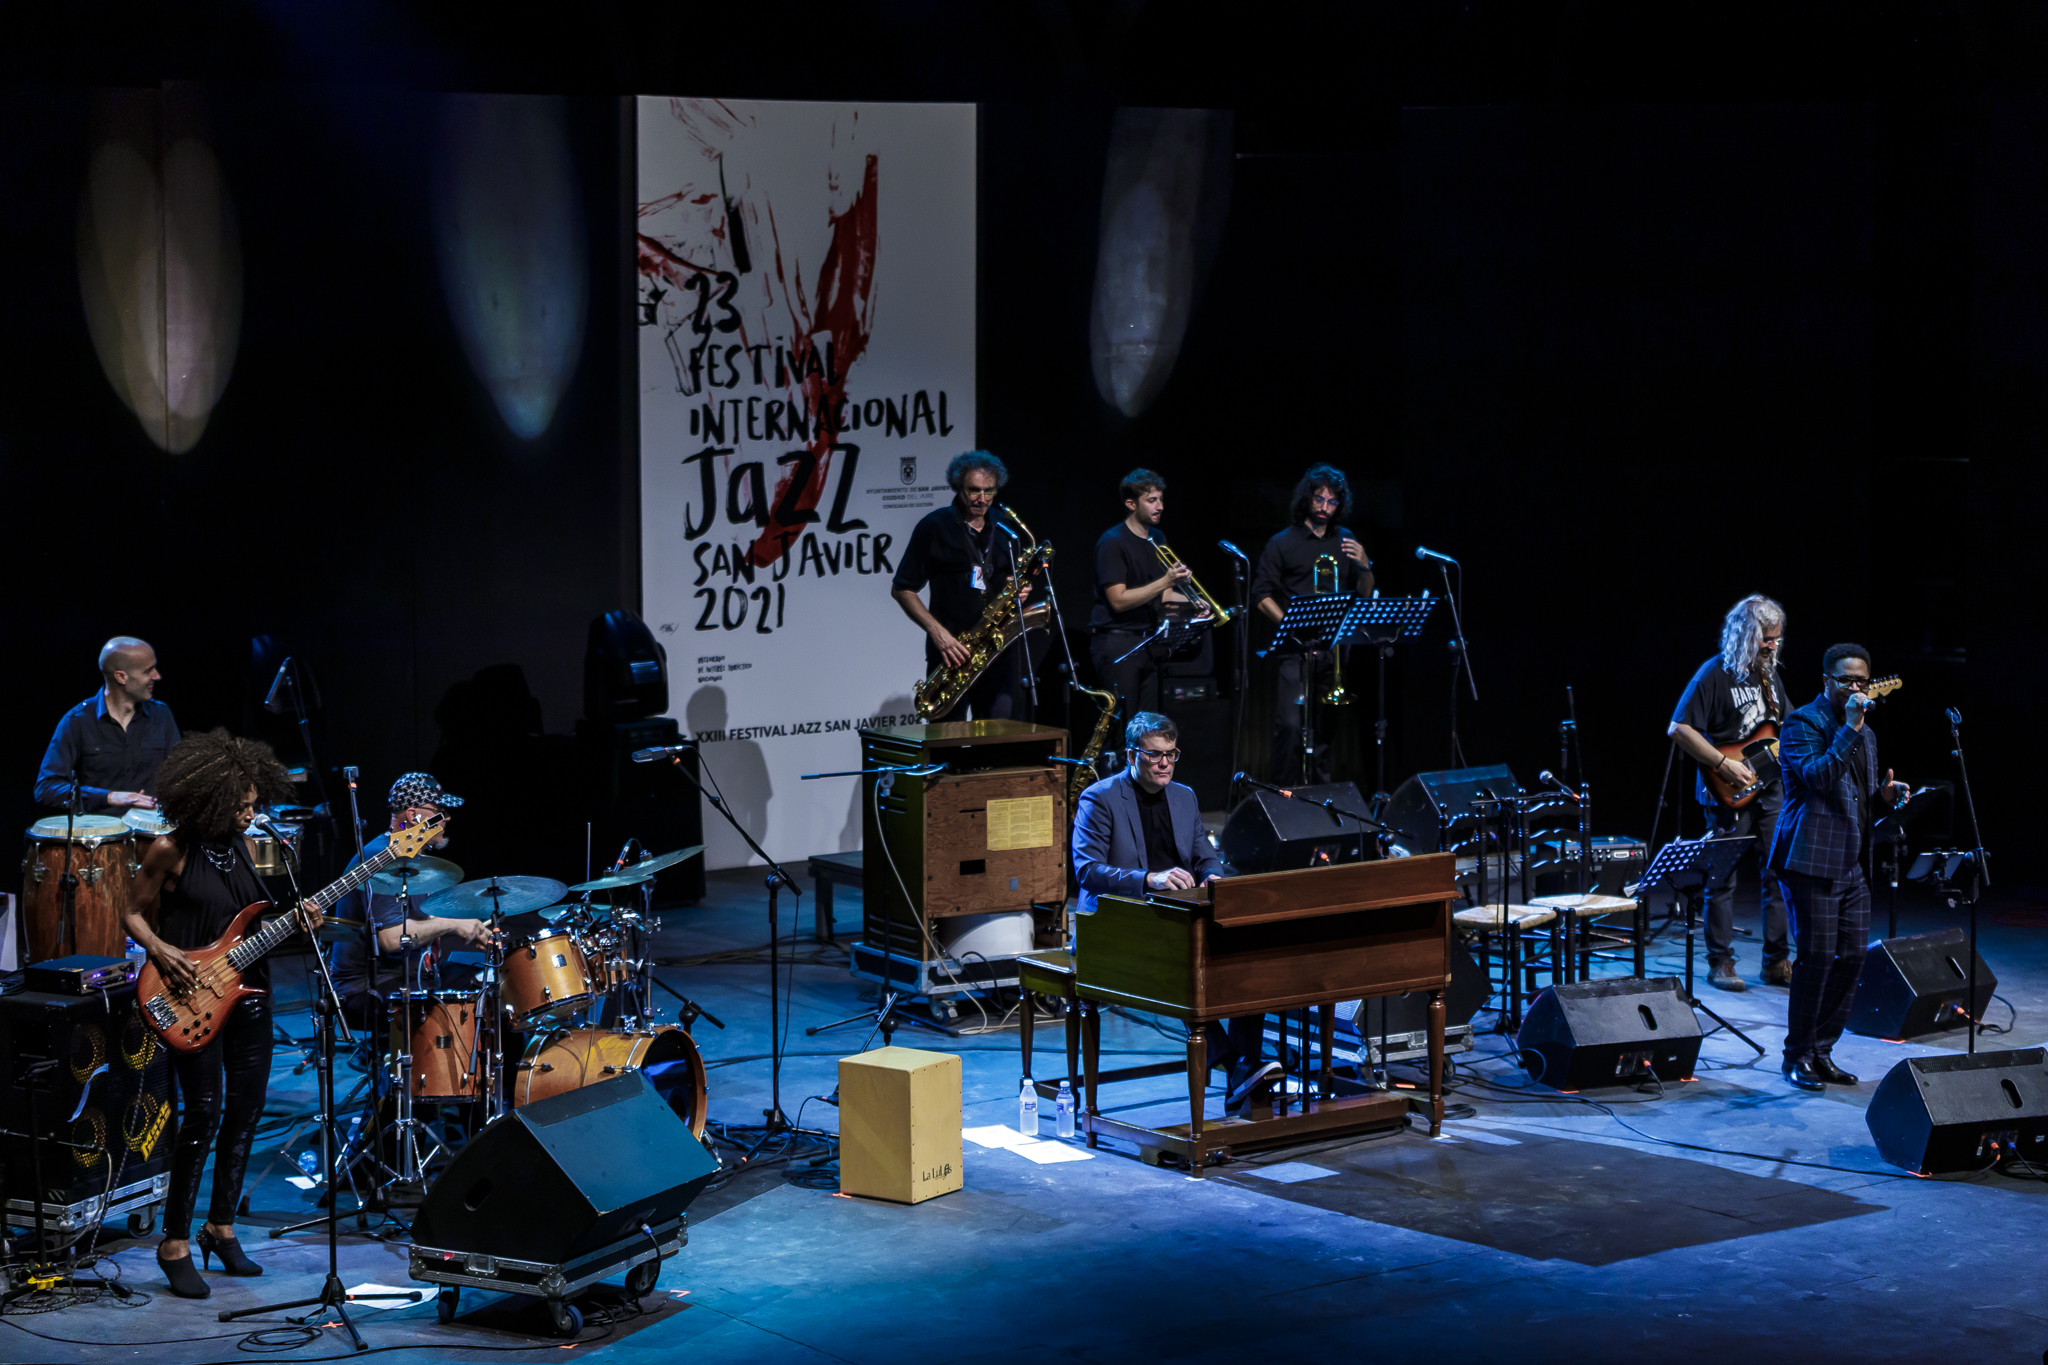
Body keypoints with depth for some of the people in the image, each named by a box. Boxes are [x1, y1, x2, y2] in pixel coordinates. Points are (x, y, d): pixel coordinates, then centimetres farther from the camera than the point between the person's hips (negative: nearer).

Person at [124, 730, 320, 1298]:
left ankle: (221, 1225, 24)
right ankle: (175, 1242, 0)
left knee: (246, 1108, 9)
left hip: (247, 990, 7)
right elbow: (135, 915, -2)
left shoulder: (240, 845, 8)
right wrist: (161, 951, -19)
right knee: (204, 1112, -10)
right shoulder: (171, 851, -10)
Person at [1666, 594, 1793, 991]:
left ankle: (1776, 962, 14)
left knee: (1778, 874, 6)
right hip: (1728, 793, -7)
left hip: (1770, 788, 7)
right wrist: (1724, 765, -19)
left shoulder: (1769, 672, 12)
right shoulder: (1715, 674, -11)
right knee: (1724, 877, -1)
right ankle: (1720, 964, 6)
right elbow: (1679, 729, -15)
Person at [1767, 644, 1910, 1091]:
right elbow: (1819, 776, -22)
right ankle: (1798, 1056, 4)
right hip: (1812, 861, -8)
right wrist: (1849, 729, -22)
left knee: (1851, 957, 4)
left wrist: (1884, 796, 6)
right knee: (1817, 956, -8)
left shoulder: (1866, 734, 20)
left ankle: (1821, 1051, 15)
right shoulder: (1802, 724, -5)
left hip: (1852, 865, 8)